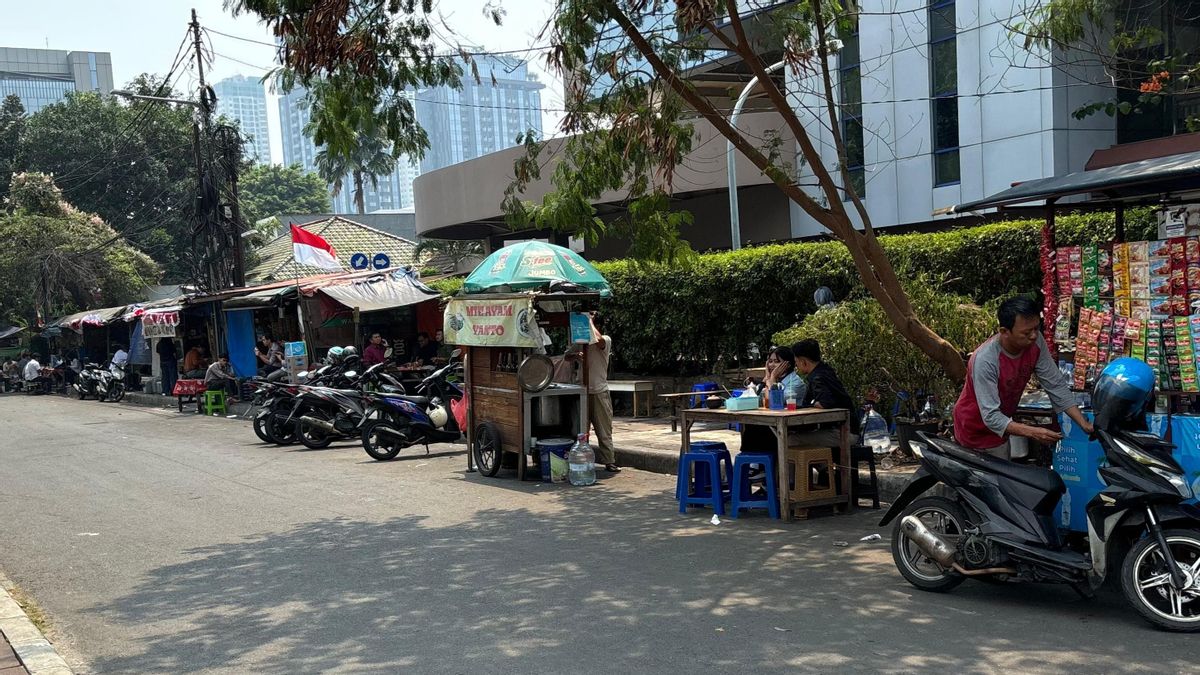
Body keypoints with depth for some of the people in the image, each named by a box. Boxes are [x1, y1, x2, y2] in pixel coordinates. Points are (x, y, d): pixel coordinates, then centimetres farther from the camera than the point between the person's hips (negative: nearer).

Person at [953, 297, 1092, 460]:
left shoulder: (1035, 342, -17)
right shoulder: (985, 360, -35)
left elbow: (1056, 384, -11)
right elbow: (991, 417, -36)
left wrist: (1083, 423, -19)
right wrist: (1032, 432, -46)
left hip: (1000, 426, 6)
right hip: (977, 431, -6)